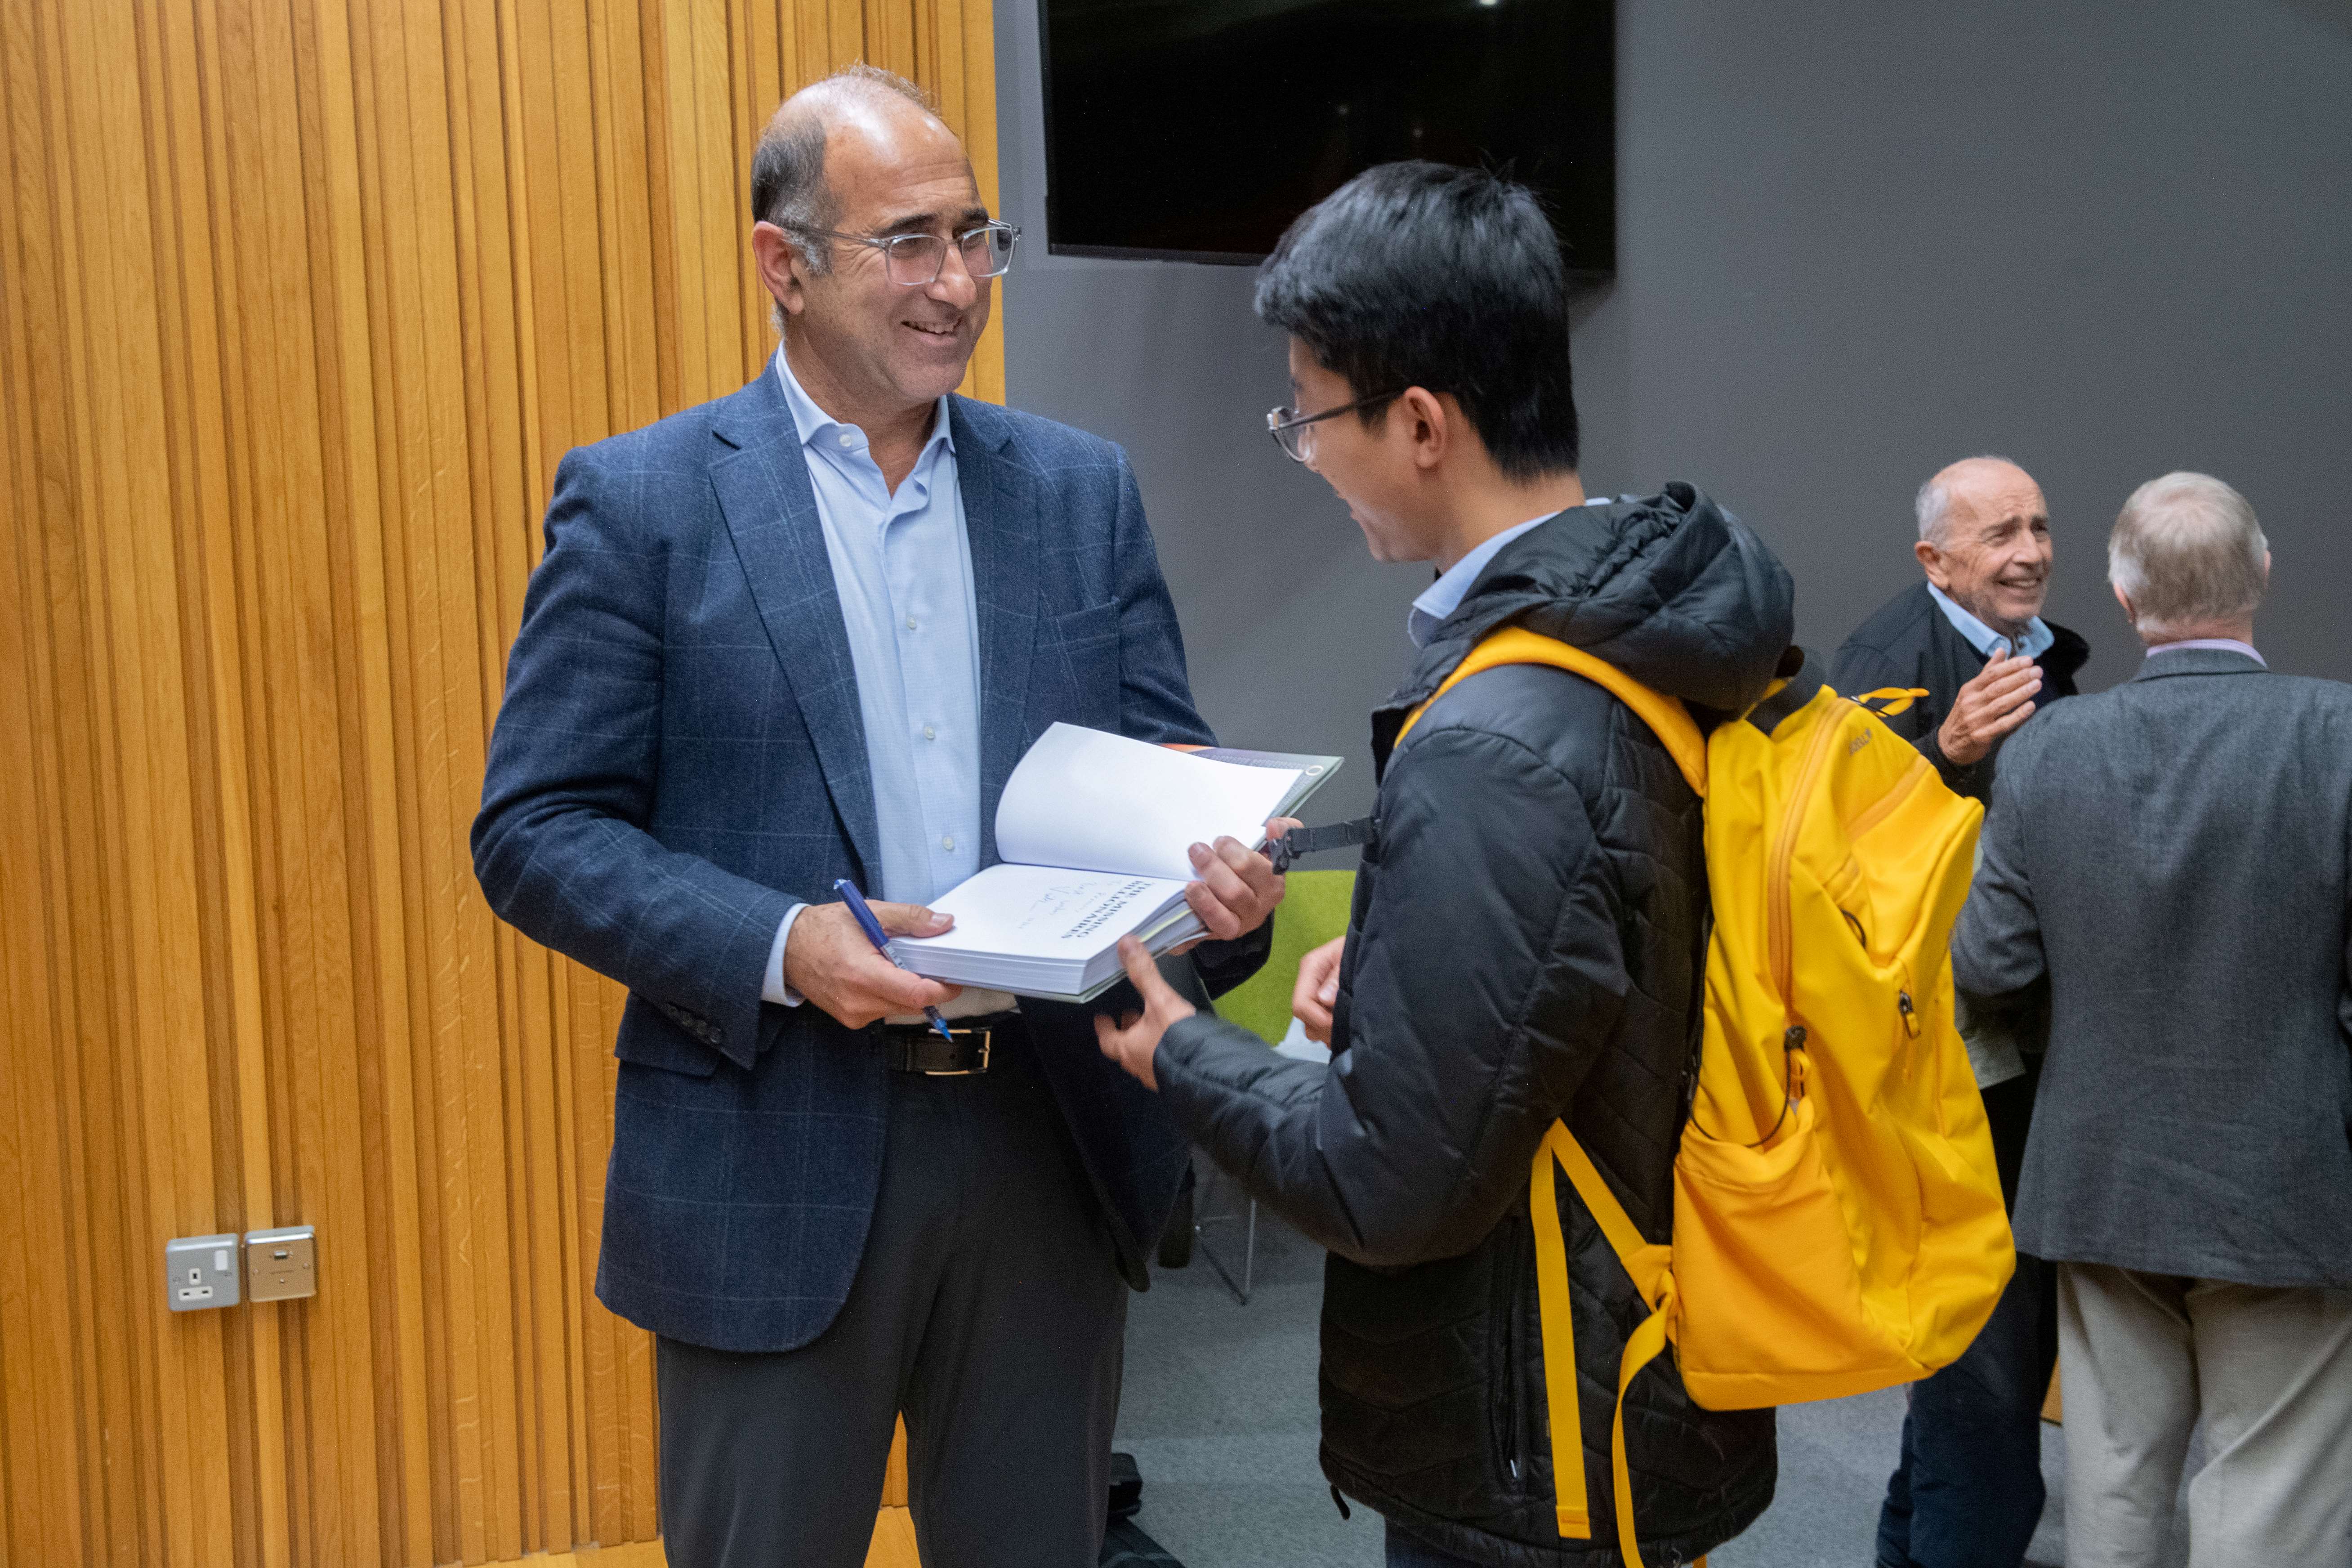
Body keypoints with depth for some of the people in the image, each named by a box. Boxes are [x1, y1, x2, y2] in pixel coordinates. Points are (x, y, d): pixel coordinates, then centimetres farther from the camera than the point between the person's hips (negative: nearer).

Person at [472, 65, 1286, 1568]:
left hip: (1052, 1144, 4)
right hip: (775, 1161, -3)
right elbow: (536, 829, -7)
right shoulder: (642, 501, -4)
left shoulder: (1082, 488, 6)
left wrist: (1222, 875, -15)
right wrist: (778, 947, -21)